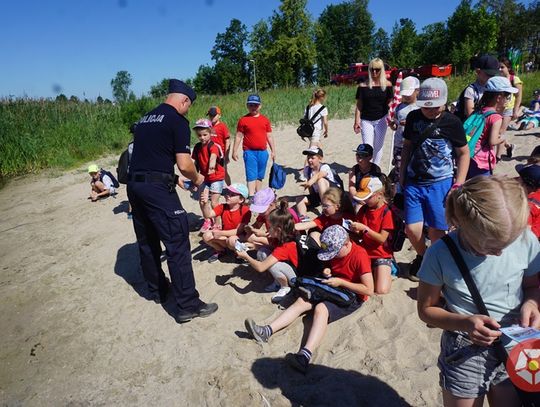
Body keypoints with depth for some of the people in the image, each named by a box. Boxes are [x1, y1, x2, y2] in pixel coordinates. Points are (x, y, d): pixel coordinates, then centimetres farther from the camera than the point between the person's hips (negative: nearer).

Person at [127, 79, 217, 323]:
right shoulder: (178, 121, -5)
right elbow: (184, 164, -11)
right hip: (157, 188, -9)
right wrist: (196, 179, 8)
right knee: (178, 245, -4)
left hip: (134, 184, 9)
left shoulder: (145, 119, 20)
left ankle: (157, 291, 34)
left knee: (147, 242, 18)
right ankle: (188, 306, 1)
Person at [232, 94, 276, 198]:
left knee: (260, 176, 12)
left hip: (263, 152, 4)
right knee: (251, 176, -7)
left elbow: (269, 136, 12)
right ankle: (251, 197, -8)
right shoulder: (243, 120, 0)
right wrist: (234, 151, -3)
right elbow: (238, 136, 0)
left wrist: (273, 151, 10)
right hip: (249, 152, -3)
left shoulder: (265, 119, 9)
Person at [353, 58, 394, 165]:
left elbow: (389, 103, 4)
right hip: (366, 120, -1)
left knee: (378, 146, 9)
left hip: (381, 119, 1)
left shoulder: (387, 84, 3)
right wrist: (357, 121, -3)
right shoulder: (363, 85, 2)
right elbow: (359, 105, 2)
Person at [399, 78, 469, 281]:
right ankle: (422, 257, 29)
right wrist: (402, 174, 11)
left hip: (440, 184, -2)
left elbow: (464, 153, 0)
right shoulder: (413, 118, 1)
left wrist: (459, 184, -5)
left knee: (436, 231, 4)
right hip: (414, 182, 3)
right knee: (412, 229, -1)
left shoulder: (452, 122, -7)